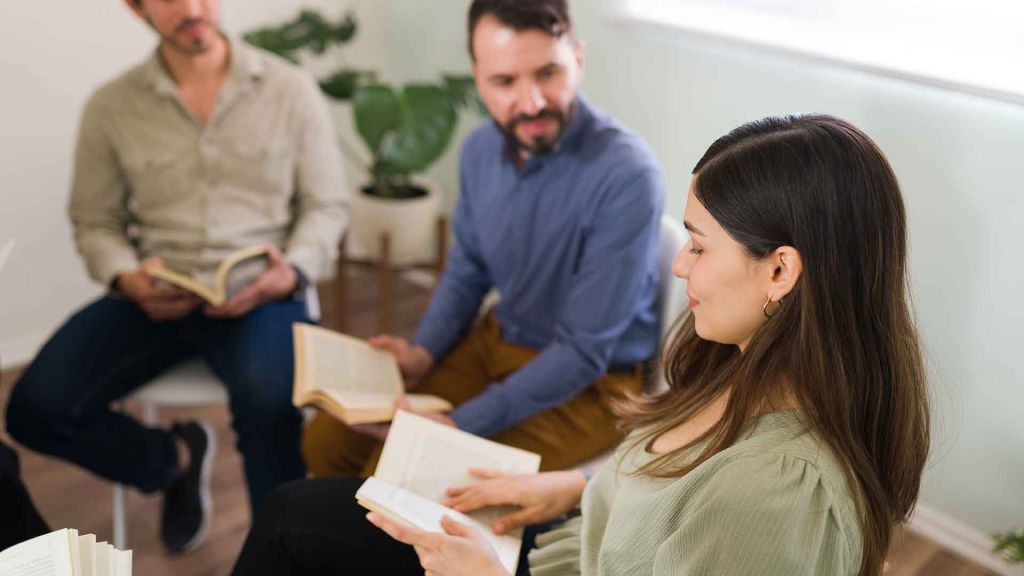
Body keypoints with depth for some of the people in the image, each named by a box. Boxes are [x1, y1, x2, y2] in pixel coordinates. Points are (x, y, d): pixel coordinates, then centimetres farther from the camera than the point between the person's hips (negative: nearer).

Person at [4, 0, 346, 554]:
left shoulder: (291, 89, 2)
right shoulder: (110, 107, 5)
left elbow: (325, 207, 4)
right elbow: (95, 222, 11)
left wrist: (291, 274, -16)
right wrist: (127, 279, -11)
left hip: (258, 293, -2)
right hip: (156, 298, 3)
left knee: (268, 401, -35)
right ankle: (176, 458, 13)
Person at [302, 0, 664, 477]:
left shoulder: (626, 177, -27)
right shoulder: (482, 150, -3)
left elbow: (584, 353, -24)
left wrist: (459, 425, -24)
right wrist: (423, 353, -3)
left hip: (588, 385, -6)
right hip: (495, 344, 7)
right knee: (327, 441, 2)